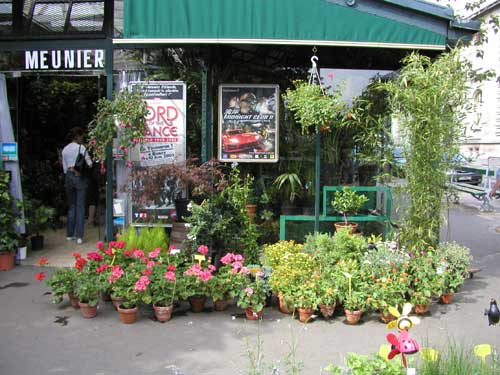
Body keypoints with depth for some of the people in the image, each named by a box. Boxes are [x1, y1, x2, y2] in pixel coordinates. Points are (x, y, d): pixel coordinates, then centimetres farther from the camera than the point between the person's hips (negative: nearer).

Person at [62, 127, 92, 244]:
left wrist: (69, 174, 16)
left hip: (68, 176, 5)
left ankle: (70, 234, 16)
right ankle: (79, 236, -6)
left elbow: (64, 167, 11)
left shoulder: (65, 149, 11)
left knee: (71, 206, 14)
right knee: (80, 206, -3)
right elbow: (89, 163, -6)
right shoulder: (81, 147, -7)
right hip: (80, 176, -5)